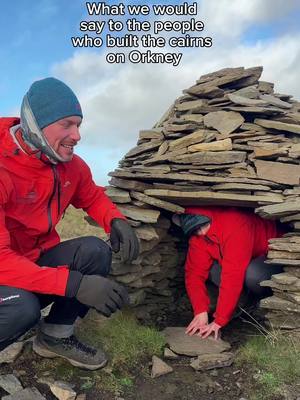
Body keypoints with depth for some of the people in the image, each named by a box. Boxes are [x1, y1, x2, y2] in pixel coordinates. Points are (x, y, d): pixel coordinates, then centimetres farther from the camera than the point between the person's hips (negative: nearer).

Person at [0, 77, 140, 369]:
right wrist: (76, 284, -39)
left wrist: (116, 220, -12)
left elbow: (92, 196, 13)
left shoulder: (70, 164, -6)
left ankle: (56, 335, 5)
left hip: (37, 262, 7)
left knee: (95, 250, -15)